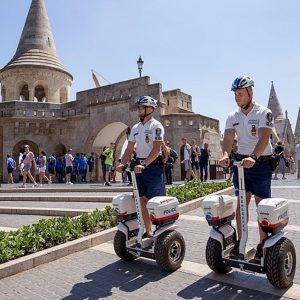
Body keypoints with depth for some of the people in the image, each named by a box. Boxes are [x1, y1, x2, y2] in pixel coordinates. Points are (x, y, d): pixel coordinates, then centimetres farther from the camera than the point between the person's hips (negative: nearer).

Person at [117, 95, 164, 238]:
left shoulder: (156, 126, -8)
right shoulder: (135, 127, 13)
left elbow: (156, 149, -19)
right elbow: (129, 149, 13)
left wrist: (144, 165, -29)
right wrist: (122, 163, -2)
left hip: (153, 166, -7)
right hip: (139, 167, 7)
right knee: (142, 200, 10)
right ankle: (148, 232, 21)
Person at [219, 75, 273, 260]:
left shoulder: (264, 113, -9)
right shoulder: (233, 116, 4)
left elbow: (264, 138, -22)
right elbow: (228, 138, -8)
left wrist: (253, 157, -38)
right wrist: (226, 155, -28)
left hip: (261, 163, -4)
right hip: (241, 162, 4)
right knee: (242, 202, 6)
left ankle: (263, 244, 11)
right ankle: (240, 241, 14)